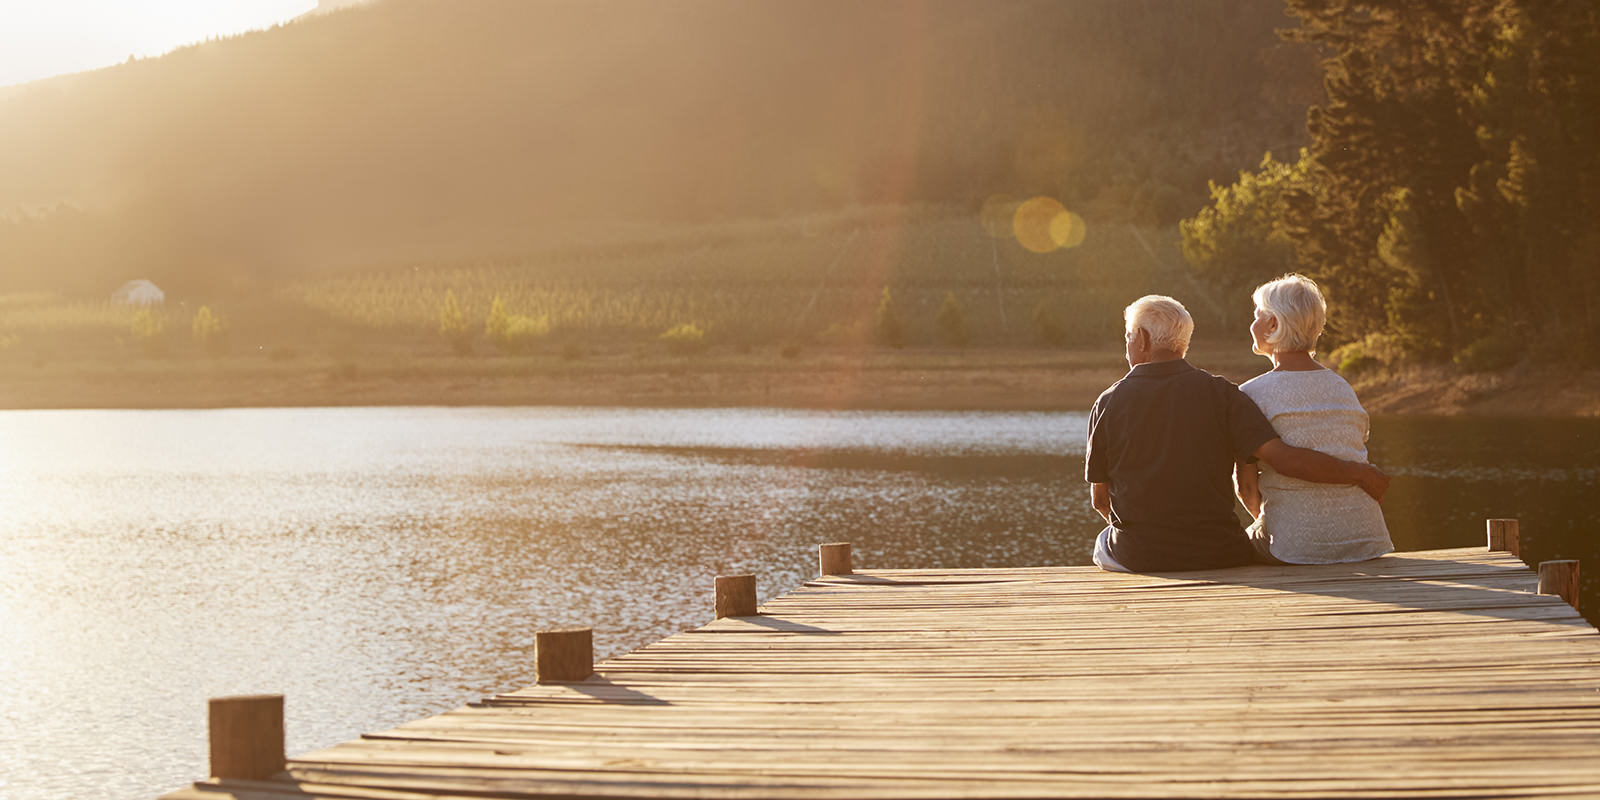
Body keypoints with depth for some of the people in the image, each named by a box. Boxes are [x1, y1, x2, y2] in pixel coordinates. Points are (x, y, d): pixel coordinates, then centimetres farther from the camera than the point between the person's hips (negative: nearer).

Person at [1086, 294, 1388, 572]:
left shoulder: (1109, 403, -4)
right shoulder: (1218, 393, -6)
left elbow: (1099, 498, 3)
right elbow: (1282, 457, -15)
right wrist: (1357, 473, -3)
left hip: (1139, 557, 0)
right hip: (1217, 554, 1)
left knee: (1104, 544, 33)